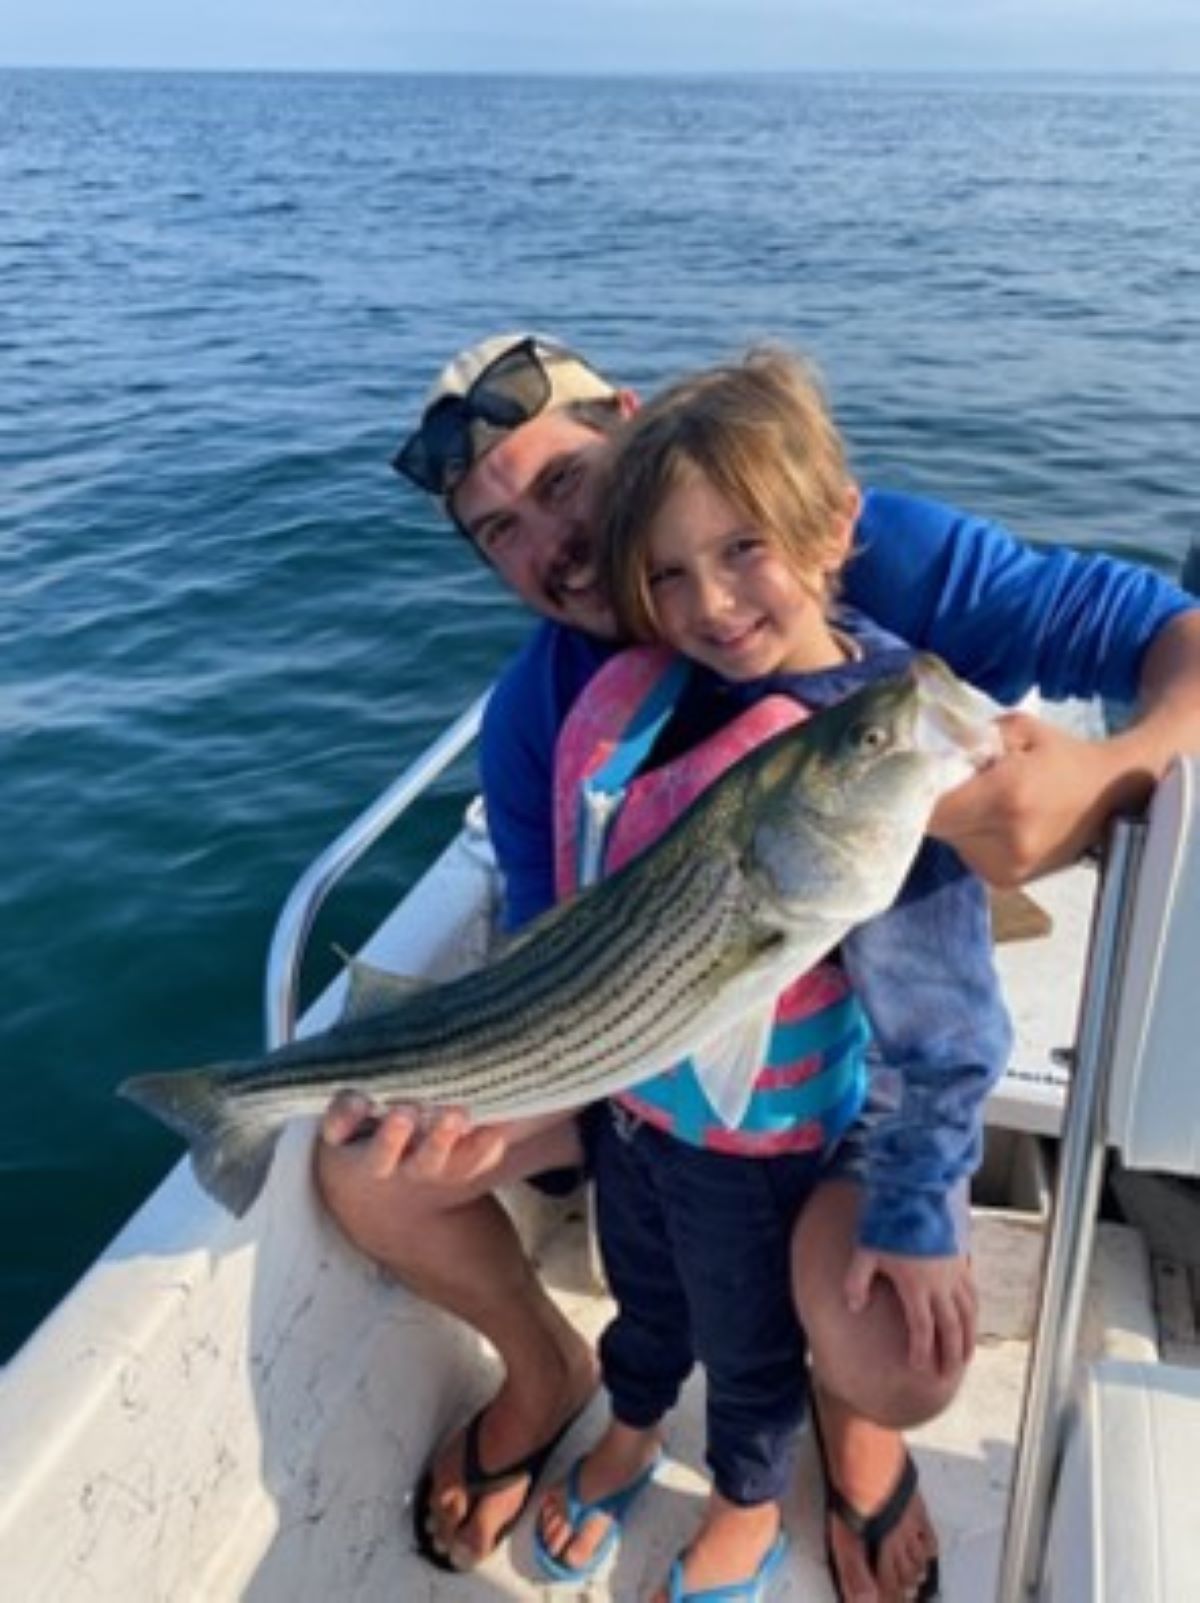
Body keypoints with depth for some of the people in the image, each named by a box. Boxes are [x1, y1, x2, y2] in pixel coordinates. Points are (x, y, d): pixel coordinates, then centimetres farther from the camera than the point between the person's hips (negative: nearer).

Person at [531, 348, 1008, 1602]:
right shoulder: (646, 684, -12)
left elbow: (942, 1005, -24)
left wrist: (918, 1206, -18)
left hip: (761, 1133, -5)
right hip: (621, 1079, 5)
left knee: (749, 1342, 24)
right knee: (642, 1295, 32)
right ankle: (629, 1433, 62)